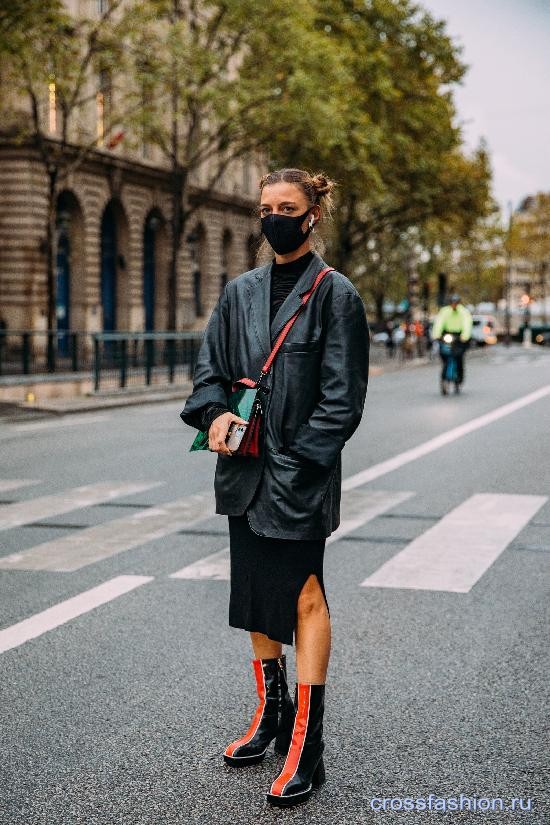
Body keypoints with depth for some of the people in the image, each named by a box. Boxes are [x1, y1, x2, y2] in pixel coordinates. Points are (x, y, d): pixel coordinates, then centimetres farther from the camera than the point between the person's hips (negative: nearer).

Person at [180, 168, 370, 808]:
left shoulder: (335, 294, -4)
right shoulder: (239, 292, 12)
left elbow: (343, 395, -9)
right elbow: (209, 366, 14)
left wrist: (298, 458, -15)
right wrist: (214, 413, -6)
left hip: (301, 476, -6)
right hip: (245, 471, 6)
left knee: (303, 597, -7)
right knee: (255, 595, 14)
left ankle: (306, 746, -1)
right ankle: (271, 717, 30)